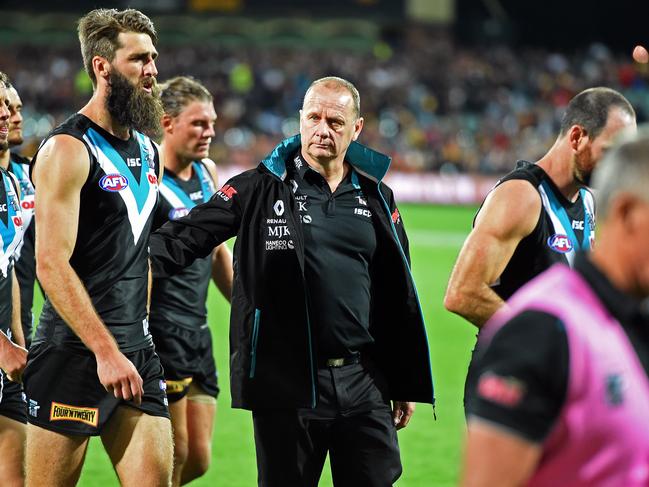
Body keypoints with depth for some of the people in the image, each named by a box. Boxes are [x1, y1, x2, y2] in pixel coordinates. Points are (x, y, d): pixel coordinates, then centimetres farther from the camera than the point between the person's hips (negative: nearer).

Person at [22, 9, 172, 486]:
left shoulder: (148, 151, 15)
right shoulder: (68, 150, -10)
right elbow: (51, 264, -18)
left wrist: (138, 336, 18)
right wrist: (105, 352, -23)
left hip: (136, 351, 7)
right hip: (75, 352, -7)